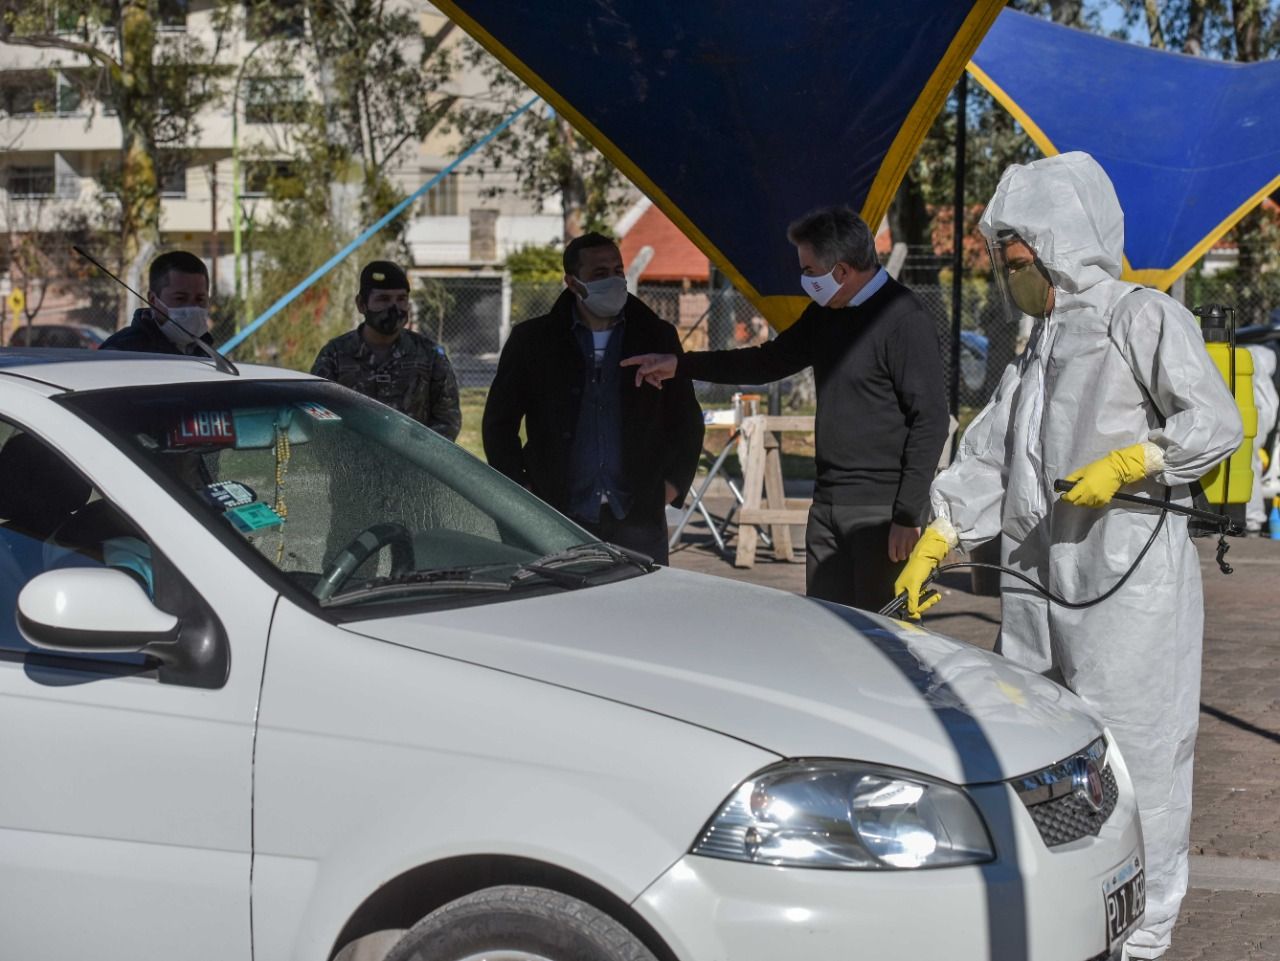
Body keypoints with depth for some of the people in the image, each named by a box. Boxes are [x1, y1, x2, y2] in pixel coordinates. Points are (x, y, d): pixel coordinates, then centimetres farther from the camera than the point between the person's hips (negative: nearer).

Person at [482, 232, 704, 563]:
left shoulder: (657, 337, 10)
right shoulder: (532, 340, 5)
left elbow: (687, 420, 18)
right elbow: (499, 422, 10)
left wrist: (674, 482, 7)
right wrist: (523, 493, 2)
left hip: (638, 521, 1)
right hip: (561, 520, -1)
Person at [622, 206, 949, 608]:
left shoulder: (907, 322, -12)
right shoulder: (825, 314, 14)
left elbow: (931, 421, -15)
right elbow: (770, 361, 27)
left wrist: (908, 515, -17)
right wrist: (679, 365, 22)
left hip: (881, 512, -8)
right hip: (826, 506, 8)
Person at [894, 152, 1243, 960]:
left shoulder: (1141, 316, -3)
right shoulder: (1038, 352, 21)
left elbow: (1216, 422, -8)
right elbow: (987, 457, 20)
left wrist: (1124, 463, -17)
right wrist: (932, 546, 15)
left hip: (1131, 572, -8)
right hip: (1040, 576, 8)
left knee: (1129, 751, -6)